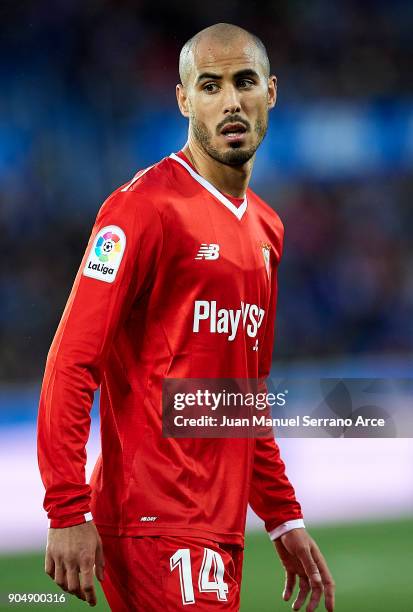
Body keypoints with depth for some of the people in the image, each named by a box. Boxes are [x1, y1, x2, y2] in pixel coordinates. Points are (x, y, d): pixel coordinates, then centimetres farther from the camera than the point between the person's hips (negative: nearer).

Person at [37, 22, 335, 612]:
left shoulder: (265, 227, 15)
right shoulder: (147, 205, -10)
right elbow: (72, 364, -15)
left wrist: (284, 518, 19)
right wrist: (68, 513, -21)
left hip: (222, 529, 8)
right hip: (156, 528, -8)